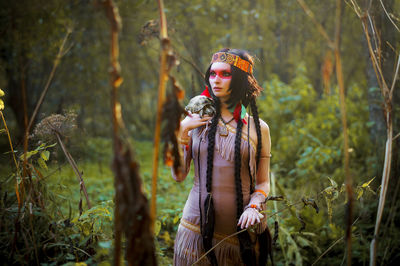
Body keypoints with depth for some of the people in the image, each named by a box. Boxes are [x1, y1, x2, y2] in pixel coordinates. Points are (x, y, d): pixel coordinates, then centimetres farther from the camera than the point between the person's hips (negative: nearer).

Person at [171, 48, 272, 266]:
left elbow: (263, 182, 6)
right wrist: (182, 131, -7)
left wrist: (253, 207, -13)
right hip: (198, 228, 1)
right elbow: (178, 175, 1)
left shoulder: (258, 128, 2)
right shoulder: (195, 122, 4)